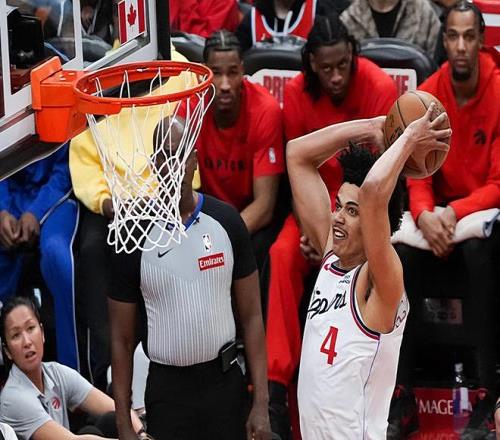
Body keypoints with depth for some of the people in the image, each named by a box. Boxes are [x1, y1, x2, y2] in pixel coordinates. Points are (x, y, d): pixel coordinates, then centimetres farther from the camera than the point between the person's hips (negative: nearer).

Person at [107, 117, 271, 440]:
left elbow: (251, 316, 3)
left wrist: (261, 402, -4)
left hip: (224, 380, 1)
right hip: (167, 387, -1)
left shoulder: (226, 221, -1)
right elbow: (122, 338, 0)